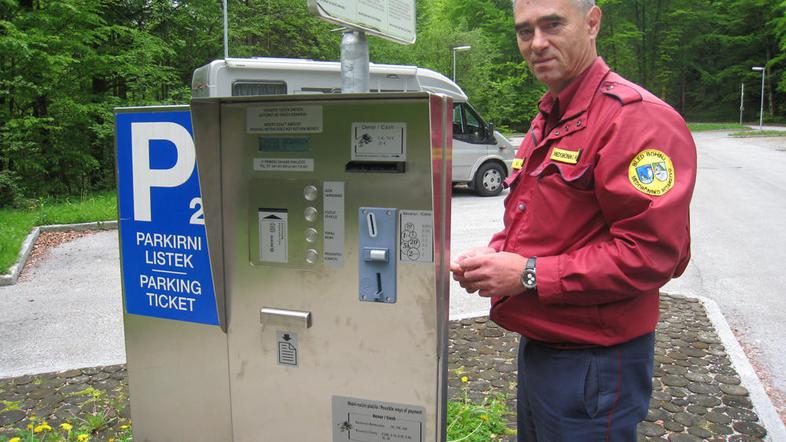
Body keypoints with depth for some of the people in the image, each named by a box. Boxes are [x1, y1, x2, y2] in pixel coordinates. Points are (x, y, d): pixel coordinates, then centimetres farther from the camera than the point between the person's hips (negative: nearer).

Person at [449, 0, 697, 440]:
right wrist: (495, 253, 1)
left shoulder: (636, 118, -18)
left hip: (593, 365, -9)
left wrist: (530, 275, -22)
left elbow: (649, 252, -25)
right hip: (537, 347, 9)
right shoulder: (546, 123, 12)